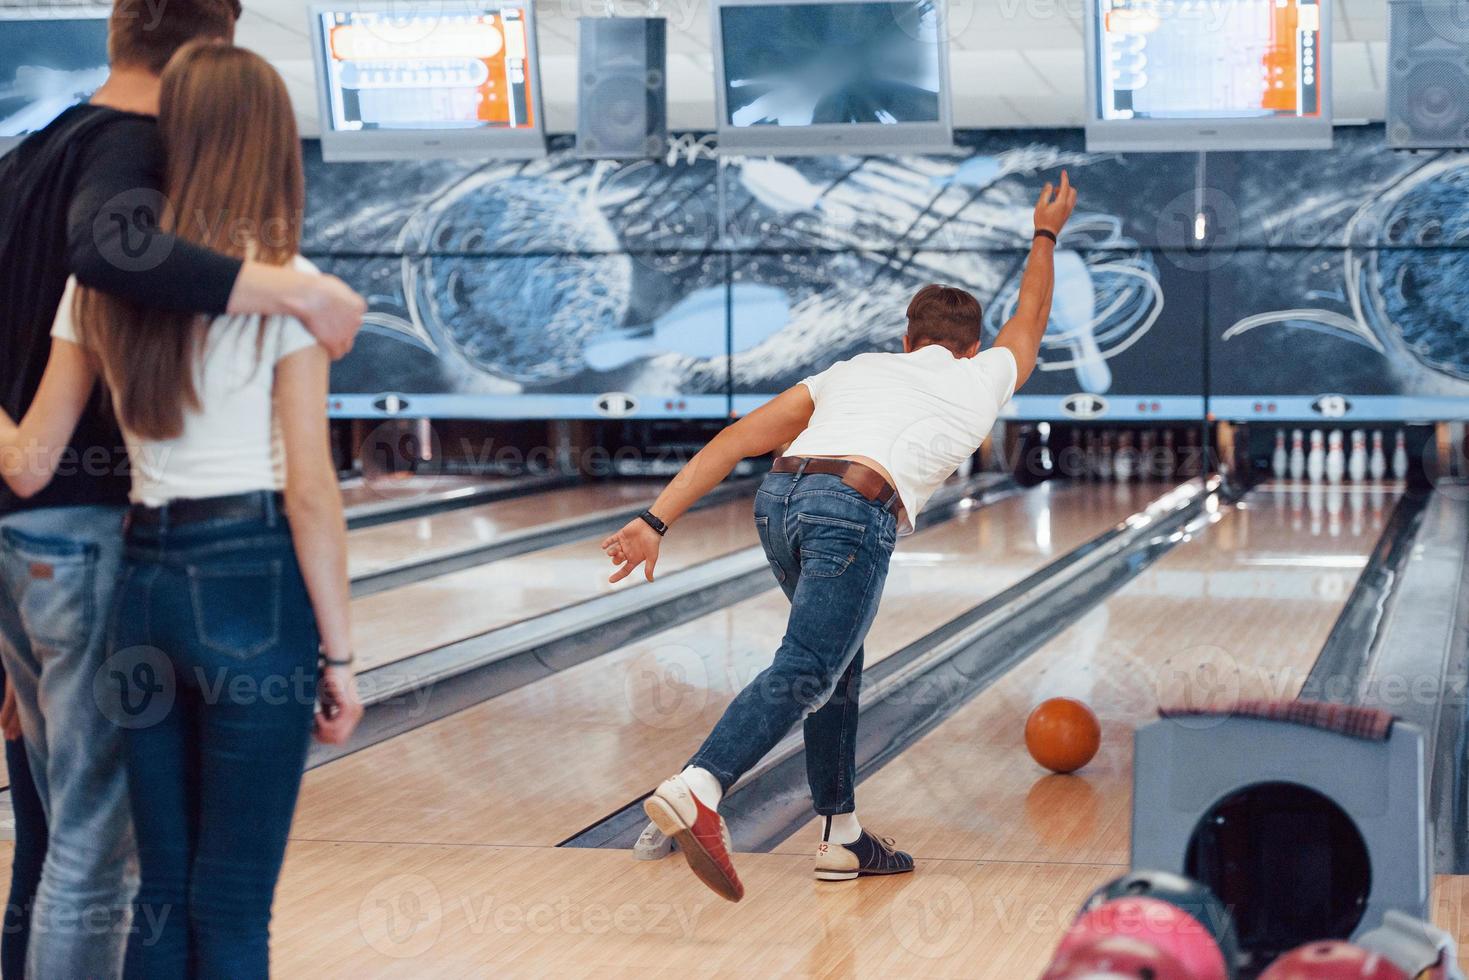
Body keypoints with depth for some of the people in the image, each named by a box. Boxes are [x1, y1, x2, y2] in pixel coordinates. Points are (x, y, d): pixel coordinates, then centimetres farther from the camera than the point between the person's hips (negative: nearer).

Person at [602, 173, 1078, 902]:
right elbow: (1029, 319, 50)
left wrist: (657, 520, 16)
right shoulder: (980, 380, 25)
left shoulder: (856, 369, 31)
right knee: (800, 675, -13)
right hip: (854, 515, -5)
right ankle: (697, 790, -36)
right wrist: (1046, 235, 67)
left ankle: (842, 836, 25)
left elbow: (736, 440, 20)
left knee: (836, 663, 22)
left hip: (781, 499, 5)